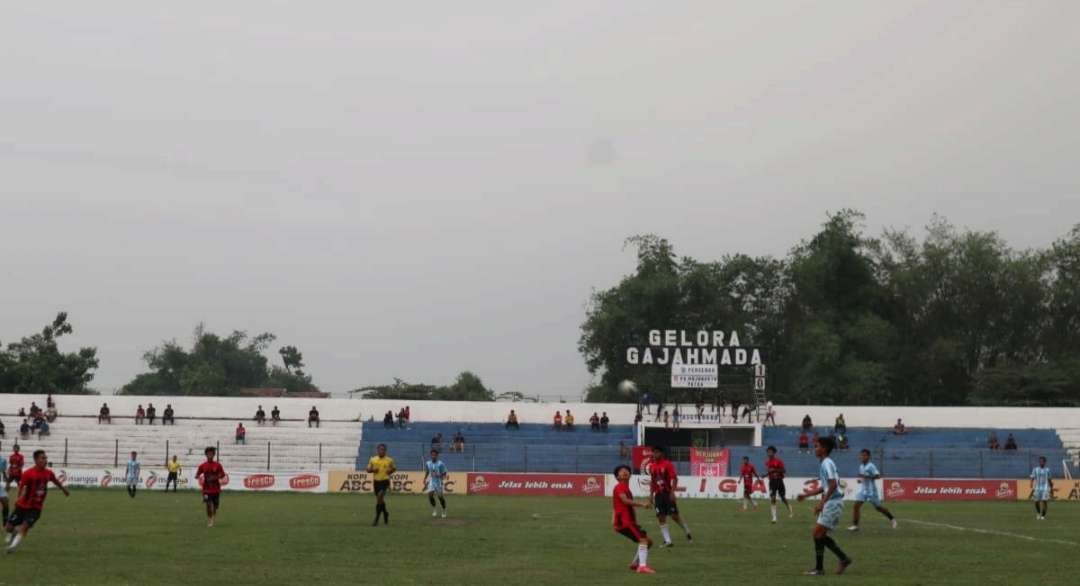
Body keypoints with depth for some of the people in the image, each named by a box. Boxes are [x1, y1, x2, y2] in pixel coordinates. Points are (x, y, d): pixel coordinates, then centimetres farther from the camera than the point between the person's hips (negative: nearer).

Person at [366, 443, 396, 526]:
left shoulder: (389, 460, 0)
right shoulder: (373, 460, 3)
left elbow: (394, 468, 14)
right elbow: (368, 470, 10)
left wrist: (390, 471, -8)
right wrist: (372, 470, -12)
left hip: (385, 481, -4)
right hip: (376, 481, 4)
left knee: (379, 498, -18)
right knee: (380, 500, 14)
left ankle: (376, 519, -14)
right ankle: (385, 514, 38)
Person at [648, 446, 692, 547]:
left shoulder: (668, 464, -9)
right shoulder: (652, 466, 9)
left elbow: (674, 479, -13)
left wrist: (672, 492, -20)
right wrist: (651, 494, 12)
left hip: (668, 494, -5)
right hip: (658, 495, 5)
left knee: (674, 515, -3)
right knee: (661, 518, -1)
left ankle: (688, 534, 19)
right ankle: (667, 541, 1)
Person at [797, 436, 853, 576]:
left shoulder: (827, 463, -14)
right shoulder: (826, 463, 17)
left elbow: (833, 485, -24)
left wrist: (822, 503, -25)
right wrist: (806, 495, 23)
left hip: (833, 502, -10)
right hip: (830, 503, 10)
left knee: (818, 533, -9)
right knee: (819, 534, 12)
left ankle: (819, 568, -6)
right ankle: (844, 559, 16)